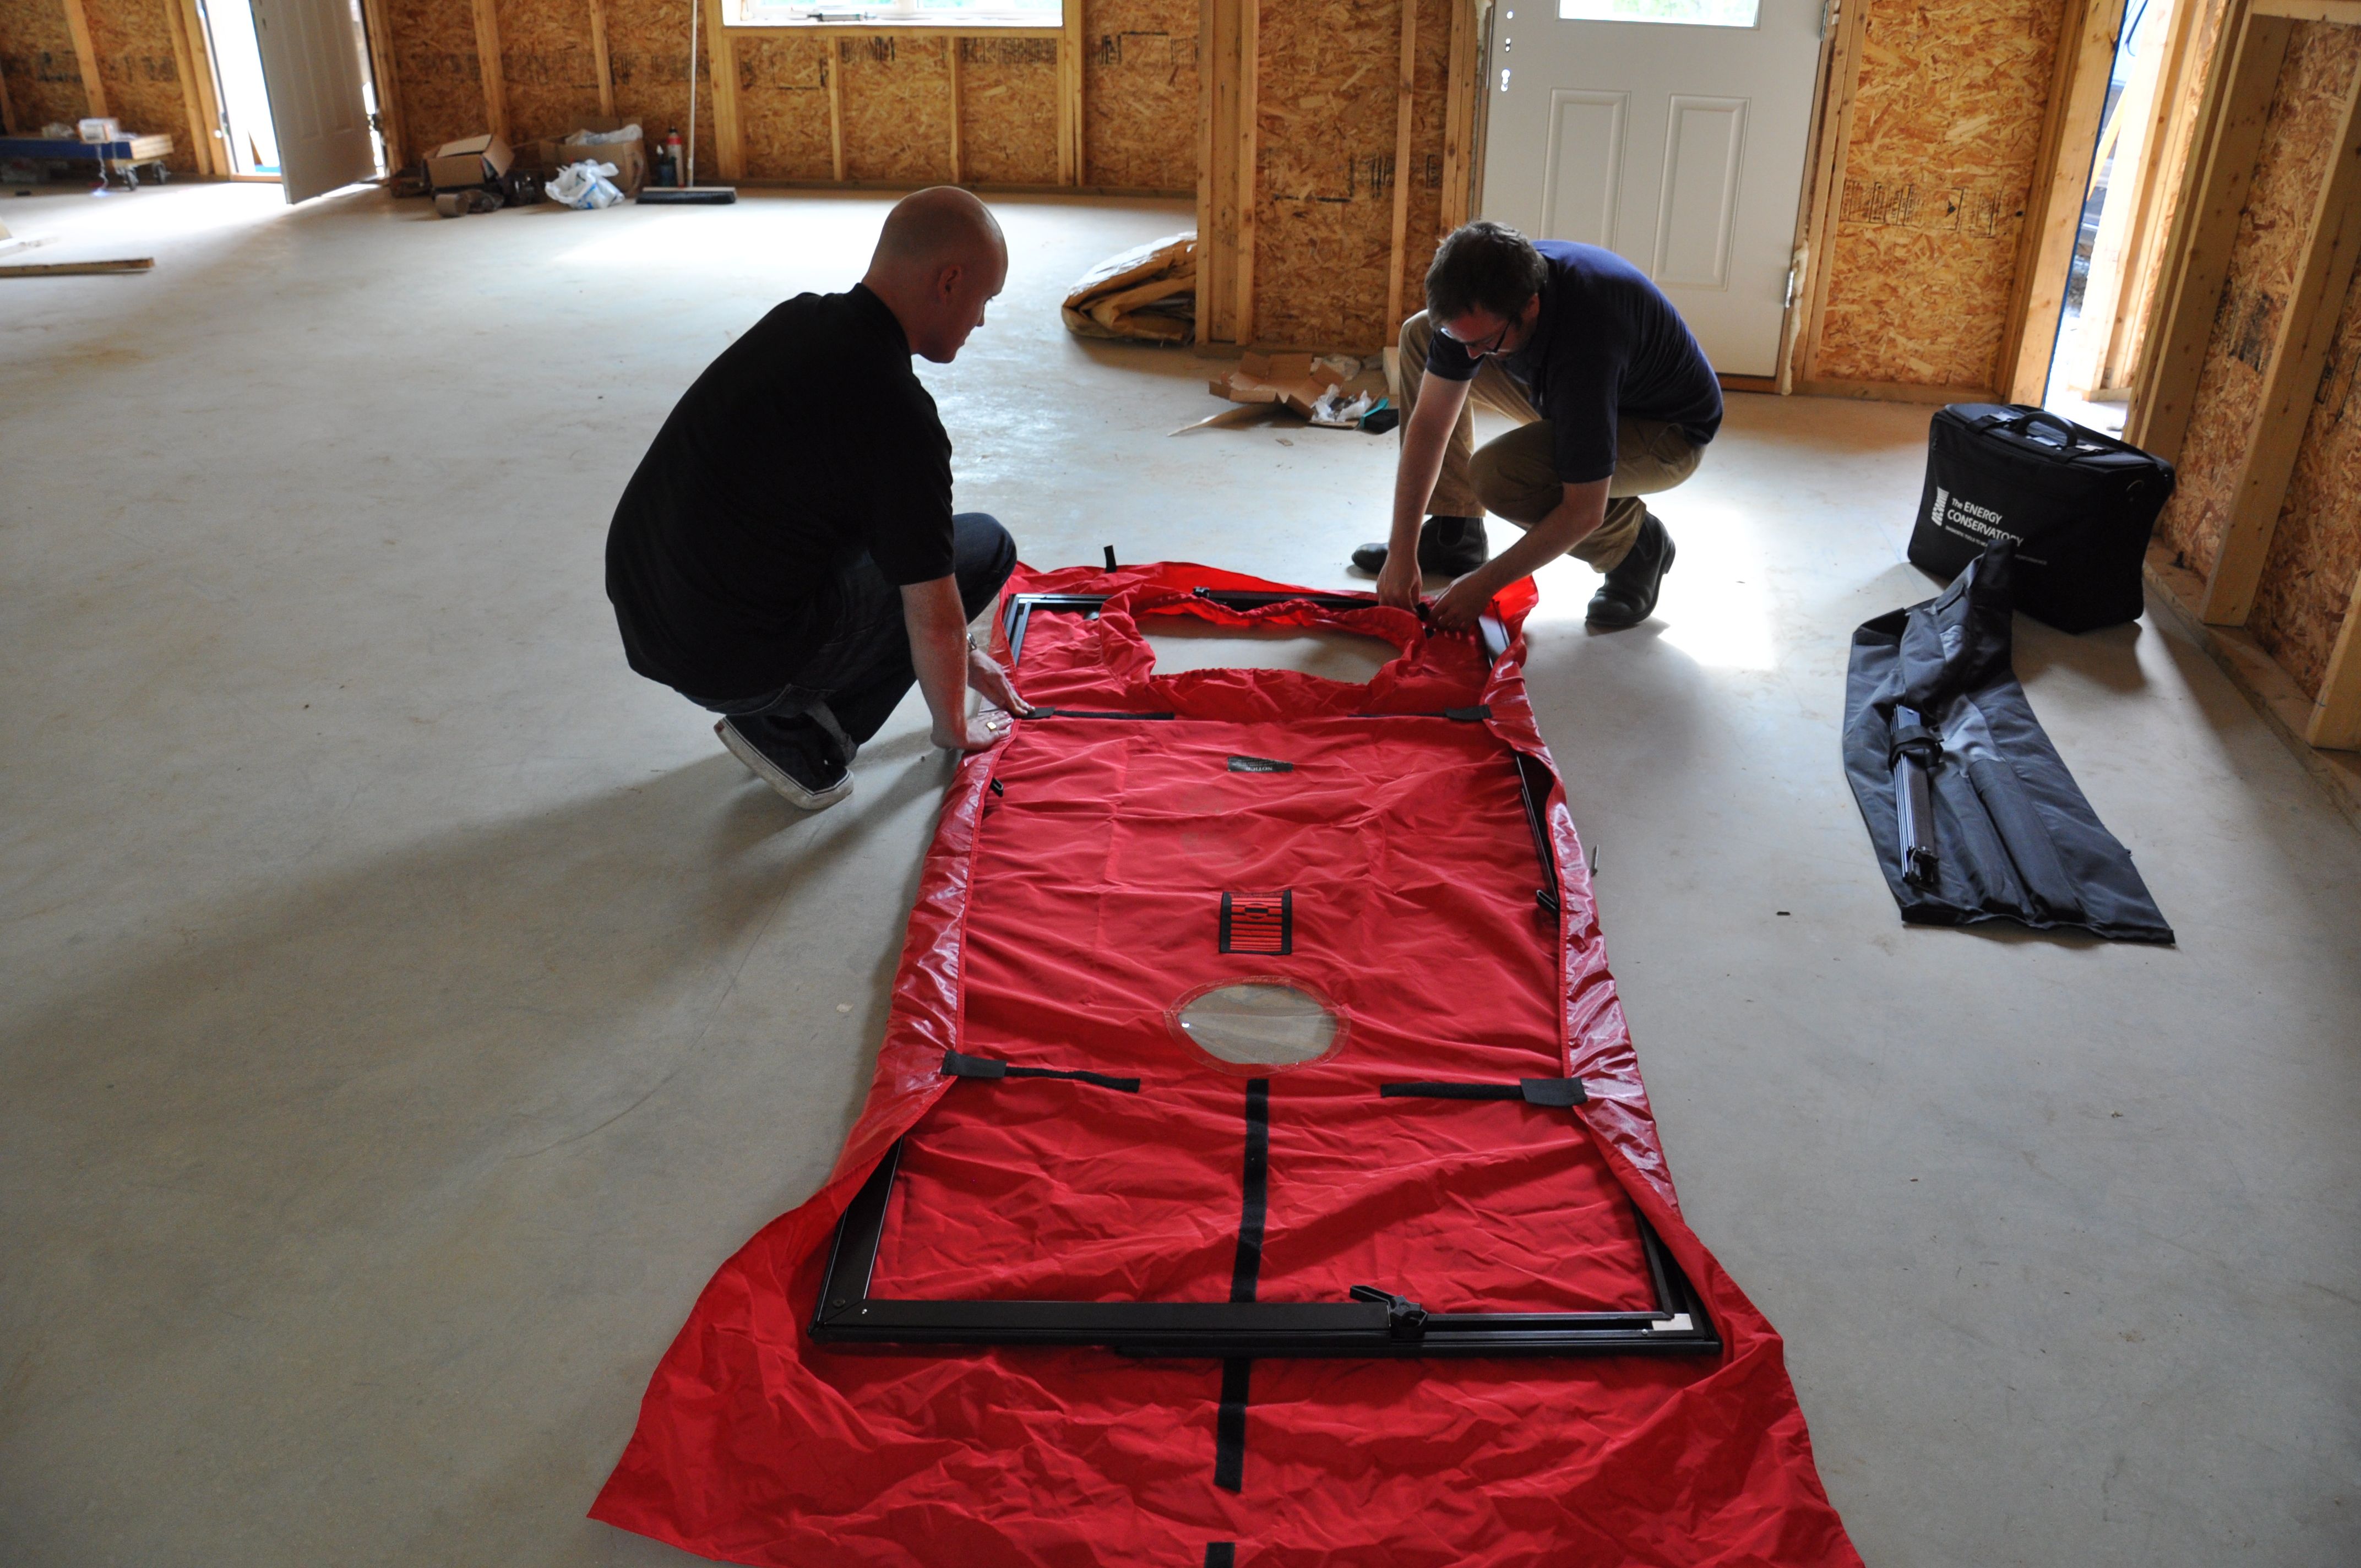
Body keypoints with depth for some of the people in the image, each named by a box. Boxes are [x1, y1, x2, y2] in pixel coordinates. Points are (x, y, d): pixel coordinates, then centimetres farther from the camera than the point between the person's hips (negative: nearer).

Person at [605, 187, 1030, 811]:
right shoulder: (897, 414, -21)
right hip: (729, 664, -8)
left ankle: (790, 708, 18)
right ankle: (797, 735, 4)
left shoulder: (801, 318, 7)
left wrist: (959, 653, 25)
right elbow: (934, 622, -12)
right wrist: (953, 729, 9)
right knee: (985, 546, 4)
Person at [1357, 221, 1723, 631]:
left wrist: (1486, 583, -27)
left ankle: (1635, 543, -5)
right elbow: (1430, 423, -14)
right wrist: (1402, 552, -17)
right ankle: (1453, 534, 3)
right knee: (1419, 336, -2)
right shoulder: (1477, 305, -21)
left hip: (1668, 431, -7)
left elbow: (1583, 512, -35)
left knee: (1497, 474, -33)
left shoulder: (1585, 339, -40)